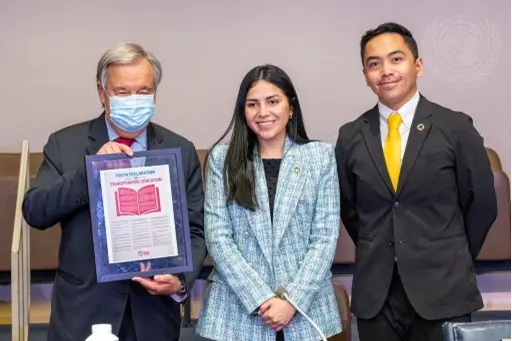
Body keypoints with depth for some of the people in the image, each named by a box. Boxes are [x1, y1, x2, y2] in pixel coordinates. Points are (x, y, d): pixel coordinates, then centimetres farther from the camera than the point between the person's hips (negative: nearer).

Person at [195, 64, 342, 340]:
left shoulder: (321, 156, 2)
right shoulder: (222, 157, 1)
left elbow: (325, 237, -2)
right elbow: (217, 236, -4)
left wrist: (293, 300, -11)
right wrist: (260, 298, -12)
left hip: (307, 307, 1)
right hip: (238, 309, 0)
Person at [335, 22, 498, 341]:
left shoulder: (456, 127, -4)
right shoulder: (351, 136, 3)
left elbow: (482, 203, 3)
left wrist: (454, 260, 9)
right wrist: (377, 256, 11)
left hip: (443, 288, -2)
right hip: (375, 292, 2)